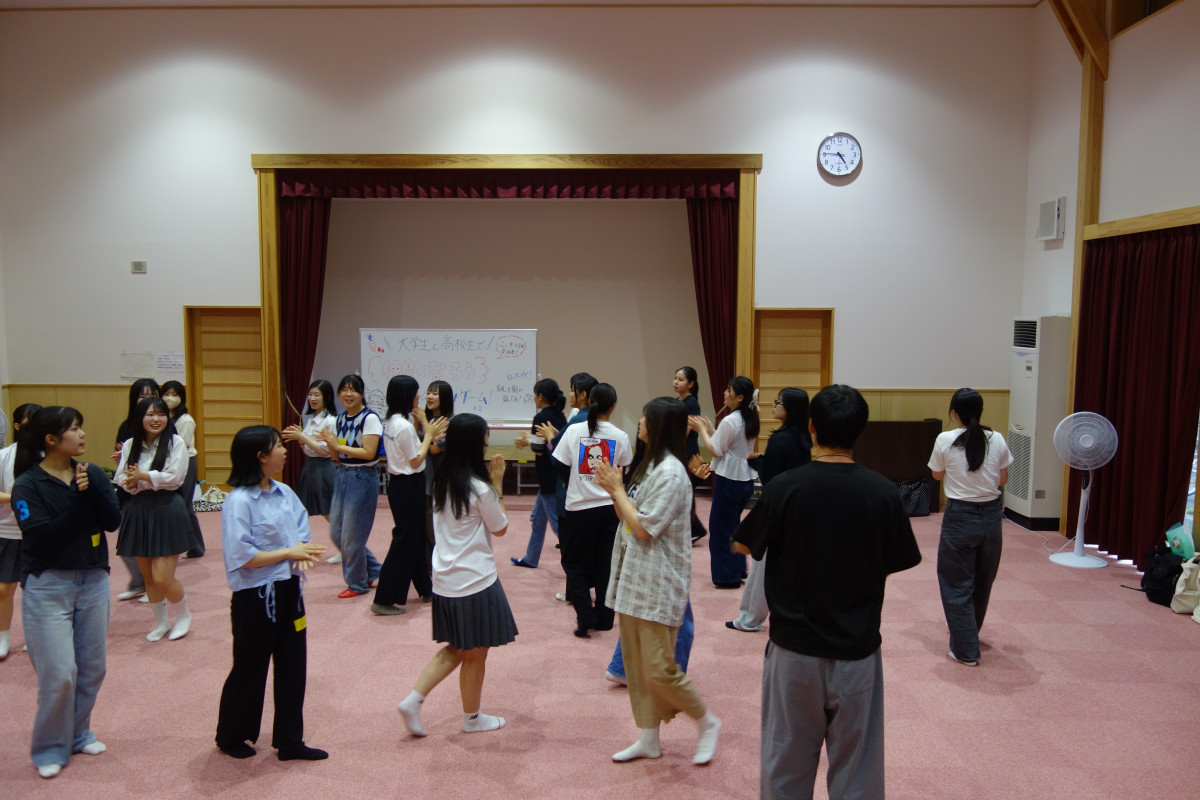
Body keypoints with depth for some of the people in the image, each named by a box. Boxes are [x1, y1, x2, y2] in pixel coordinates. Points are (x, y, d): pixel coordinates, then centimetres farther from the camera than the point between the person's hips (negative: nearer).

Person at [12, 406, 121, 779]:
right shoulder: (27, 485, -10)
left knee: (92, 667, 12)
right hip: (48, 584, -4)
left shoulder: (92, 473, 1)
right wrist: (76, 498, -22)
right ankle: (50, 749, 16)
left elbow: (114, 521, -7)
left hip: (93, 581, 4)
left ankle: (78, 734, 31)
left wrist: (93, 489, -20)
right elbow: (42, 537, -19)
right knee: (59, 673, -4)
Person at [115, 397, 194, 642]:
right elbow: (121, 479, 3)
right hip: (137, 511, 5)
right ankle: (161, 622, 31)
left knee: (162, 578, -8)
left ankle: (184, 615, 19)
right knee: (148, 576, 12)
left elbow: (174, 477, -14)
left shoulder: (175, 442, -5)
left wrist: (142, 476, -12)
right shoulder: (130, 445, 7)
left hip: (167, 510, -5)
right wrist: (133, 483, -17)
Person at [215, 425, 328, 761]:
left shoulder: (284, 493, 4)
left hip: (288, 591, 7)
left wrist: (303, 551, -13)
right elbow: (242, 557, -22)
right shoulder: (239, 501, -18)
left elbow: (302, 531, 9)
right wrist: (289, 552, -18)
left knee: (293, 666, 12)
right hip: (256, 596, -7)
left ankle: (290, 742, 26)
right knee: (250, 670, 11)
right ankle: (231, 738, 34)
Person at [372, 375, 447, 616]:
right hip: (408, 487, -10)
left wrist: (427, 435, 2)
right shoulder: (404, 426, -21)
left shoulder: (390, 422, 7)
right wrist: (428, 434, -8)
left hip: (399, 484, 10)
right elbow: (416, 461, -15)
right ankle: (384, 600, 5)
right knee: (405, 540, -2)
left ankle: (425, 589, 31)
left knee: (415, 536, 18)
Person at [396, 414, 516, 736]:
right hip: (476, 580, -7)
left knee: (456, 649, 22)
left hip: (446, 580, 7)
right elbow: (500, 528, -5)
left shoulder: (441, 481, 2)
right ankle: (472, 718, 26)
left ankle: (413, 700, 13)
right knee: (475, 653, 11)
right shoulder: (479, 488, -19)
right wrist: (497, 484, -2)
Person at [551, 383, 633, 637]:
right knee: (606, 565, 13)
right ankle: (603, 617, 19)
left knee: (575, 563, 11)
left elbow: (561, 470, -3)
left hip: (580, 507, -1)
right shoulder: (620, 437, -5)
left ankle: (585, 617, 1)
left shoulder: (574, 431, -7)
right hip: (610, 507, 1)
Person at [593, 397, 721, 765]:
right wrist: (612, 489, -1)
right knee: (635, 664, 13)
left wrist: (618, 489, -10)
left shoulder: (670, 473, -18)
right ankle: (649, 738, 24)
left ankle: (707, 722, 18)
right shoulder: (649, 465, 14)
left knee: (659, 670, -3)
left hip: (657, 584, -9)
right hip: (633, 578, 10)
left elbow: (644, 528, -19)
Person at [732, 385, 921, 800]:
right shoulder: (883, 492, -11)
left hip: (794, 648, -1)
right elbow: (893, 566, 1)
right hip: (858, 650, 1)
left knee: (786, 767, 15)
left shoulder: (785, 488, -14)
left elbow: (743, 545, 0)